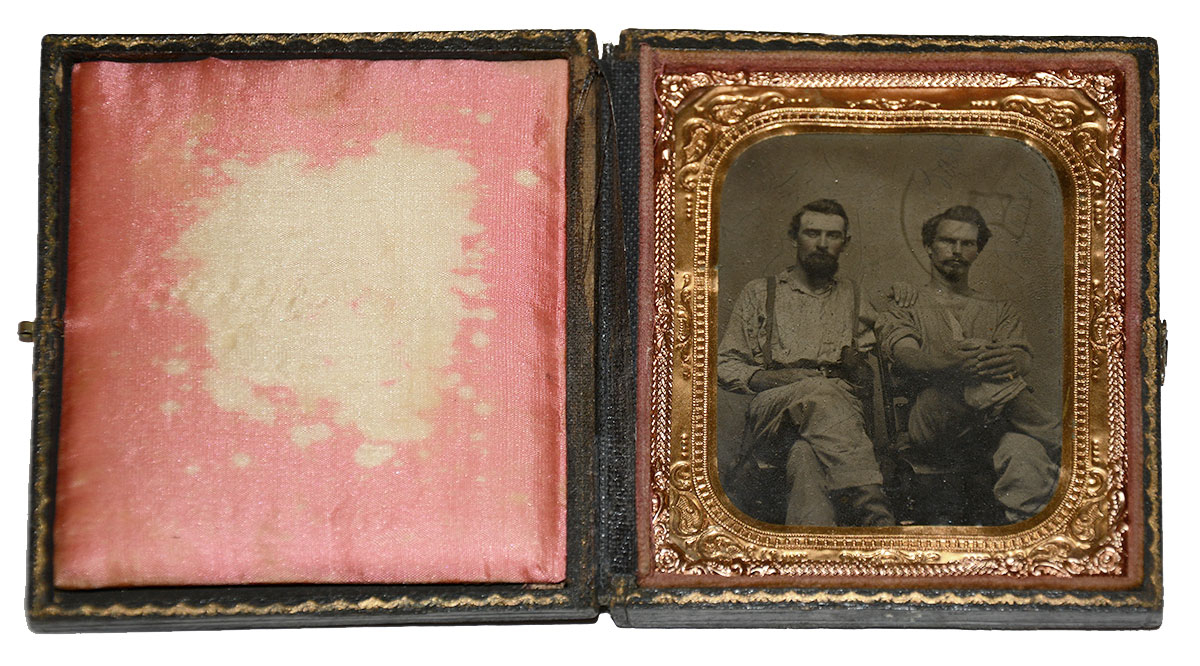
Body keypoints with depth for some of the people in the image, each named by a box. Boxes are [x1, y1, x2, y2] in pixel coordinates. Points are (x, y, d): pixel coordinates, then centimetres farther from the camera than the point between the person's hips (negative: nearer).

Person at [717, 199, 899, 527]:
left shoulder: (856, 298, 26)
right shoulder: (759, 293, 21)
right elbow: (724, 364, 15)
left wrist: (859, 366, -1)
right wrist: (762, 377, -5)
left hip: (845, 405, 2)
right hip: (772, 407, -2)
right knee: (822, 393, -39)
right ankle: (874, 513, -53)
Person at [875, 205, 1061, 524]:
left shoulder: (999, 311, 30)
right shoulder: (903, 309, 21)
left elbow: (1023, 356, 8)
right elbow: (907, 356, -3)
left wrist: (1009, 360, -21)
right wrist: (955, 361, -28)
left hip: (991, 428, 2)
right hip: (929, 434, -2)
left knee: (1025, 453, -37)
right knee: (976, 381, -36)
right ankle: (1065, 443, -27)